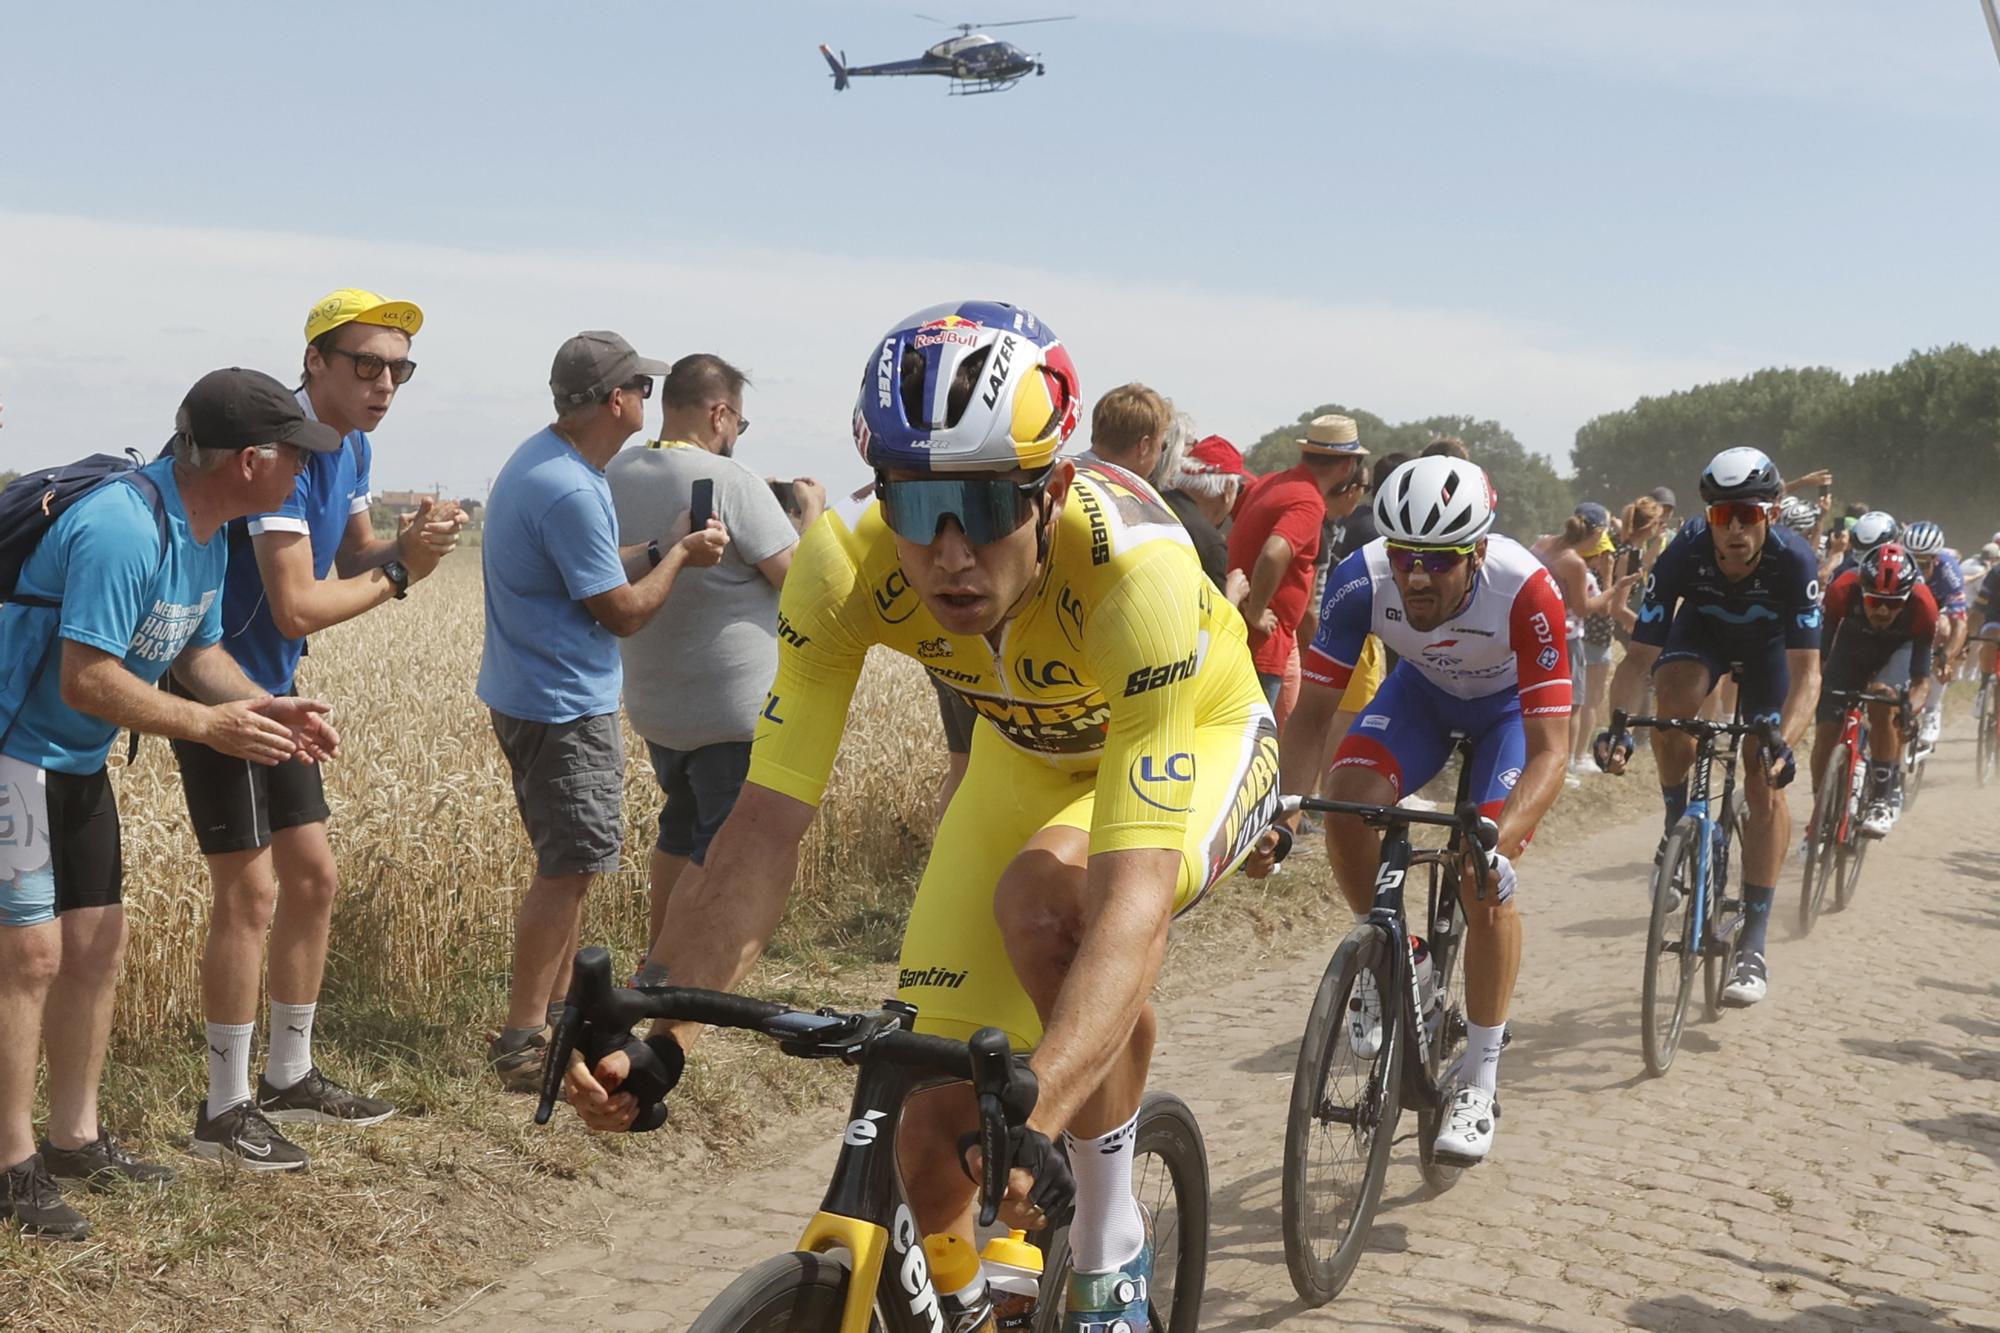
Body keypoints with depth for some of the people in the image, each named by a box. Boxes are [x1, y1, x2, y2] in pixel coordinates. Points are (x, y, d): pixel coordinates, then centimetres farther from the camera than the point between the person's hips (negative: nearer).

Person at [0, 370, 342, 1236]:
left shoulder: (206, 534, 3)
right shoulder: (124, 529, -28)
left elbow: (199, 651, 11)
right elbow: (86, 680, -29)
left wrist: (265, 707, -6)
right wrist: (209, 726, -24)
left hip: (77, 760, 10)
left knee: (97, 943, 13)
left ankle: (74, 1138, 25)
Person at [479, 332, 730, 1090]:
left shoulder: (544, 457, 9)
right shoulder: (571, 492, -24)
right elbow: (622, 611, -18)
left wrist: (666, 545, 8)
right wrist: (680, 556, -4)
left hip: (534, 695, 11)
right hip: (564, 707, -11)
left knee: (569, 864, 19)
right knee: (570, 869, -6)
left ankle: (555, 1009, 29)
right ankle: (522, 1041, 0)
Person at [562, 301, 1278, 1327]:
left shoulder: (1135, 569, -42)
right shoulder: (846, 568, -31)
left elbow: (1135, 893, -50)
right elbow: (765, 827, -32)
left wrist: (1034, 1110, -63)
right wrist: (655, 1036, -46)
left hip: (1194, 740, -3)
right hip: (1027, 757, 4)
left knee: (1045, 897, -38)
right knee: (936, 1137, -7)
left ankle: (1110, 1245, -14)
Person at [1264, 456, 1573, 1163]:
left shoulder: (1526, 593, -40)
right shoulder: (1362, 581, -32)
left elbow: (1550, 752, -39)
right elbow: (1311, 713, -25)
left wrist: (1501, 840, -56)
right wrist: (1283, 813, -41)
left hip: (1513, 705, -3)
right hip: (1423, 689, 3)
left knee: (1484, 875, -19)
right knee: (1347, 801, -25)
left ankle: (1480, 1079, -2)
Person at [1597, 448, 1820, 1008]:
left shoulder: (1793, 561, -36)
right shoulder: (1684, 553, -34)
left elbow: (1806, 672, -39)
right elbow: (1640, 655, -33)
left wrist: (1783, 741, -56)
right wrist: (1617, 726, -51)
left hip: (1768, 646, 0)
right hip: (1702, 631, 1)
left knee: (1766, 785, -11)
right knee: (1674, 697, -34)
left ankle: (1752, 947, -4)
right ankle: (1678, 828, -8)